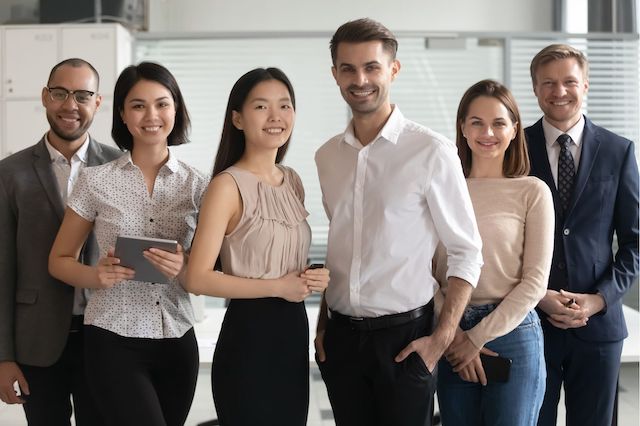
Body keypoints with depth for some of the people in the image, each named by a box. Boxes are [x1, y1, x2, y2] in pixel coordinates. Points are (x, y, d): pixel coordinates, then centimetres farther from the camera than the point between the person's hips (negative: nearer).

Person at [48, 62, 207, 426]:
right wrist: (96, 275, -15)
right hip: (114, 341, -2)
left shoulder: (197, 186, 1)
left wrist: (184, 269, -15)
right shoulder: (96, 181, -2)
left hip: (177, 341, 3)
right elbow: (59, 260, 5)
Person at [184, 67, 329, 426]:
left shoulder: (293, 181, 9)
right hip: (248, 335, -7)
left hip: (295, 330, 7)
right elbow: (198, 279, -19)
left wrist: (313, 278, 2)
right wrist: (277, 287, -17)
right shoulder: (228, 185, -13)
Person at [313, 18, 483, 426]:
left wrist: (442, 338, -12)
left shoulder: (432, 151, -11)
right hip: (340, 337, 4)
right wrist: (323, 323, 12)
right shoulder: (327, 156, 5)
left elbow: (467, 253, -8)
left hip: (404, 337, -4)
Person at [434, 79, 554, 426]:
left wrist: (477, 338, -9)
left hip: (512, 335, -2)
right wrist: (452, 334, -11)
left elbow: (534, 281, -7)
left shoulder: (532, 192, -4)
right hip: (452, 337, 2)